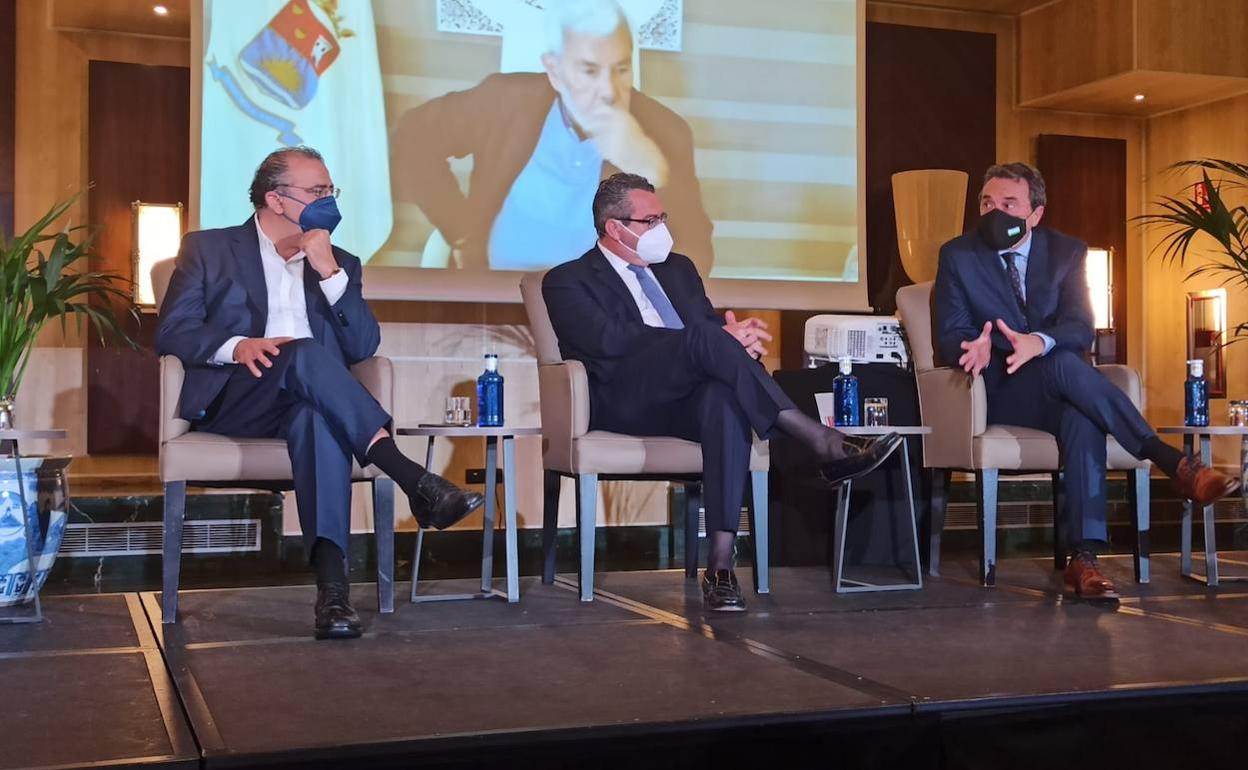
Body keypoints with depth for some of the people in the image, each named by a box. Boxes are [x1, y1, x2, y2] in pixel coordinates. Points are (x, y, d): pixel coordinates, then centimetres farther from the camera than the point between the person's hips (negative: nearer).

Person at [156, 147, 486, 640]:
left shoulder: (338, 264, 22)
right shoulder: (208, 249, 14)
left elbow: (364, 347, 8)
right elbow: (171, 333, 2)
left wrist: (330, 273, -3)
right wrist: (238, 346, -18)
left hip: (307, 403, 2)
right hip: (231, 402, -2)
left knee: (318, 415, -38)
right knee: (304, 352, -35)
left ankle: (332, 581, -51)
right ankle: (413, 479, -43)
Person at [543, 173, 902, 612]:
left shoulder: (678, 269, 29)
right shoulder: (568, 282, 8)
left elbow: (713, 325, 21)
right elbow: (611, 340, -11)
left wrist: (733, 336, -8)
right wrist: (720, 340, -18)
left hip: (691, 402, 5)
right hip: (624, 405, -4)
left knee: (726, 398, -35)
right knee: (704, 336, -31)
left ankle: (721, 562, -41)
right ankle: (823, 444, -36)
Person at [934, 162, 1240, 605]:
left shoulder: (1067, 252, 6)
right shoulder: (957, 256, 3)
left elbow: (1081, 328, -7)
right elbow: (950, 334, -5)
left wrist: (1038, 343, -30)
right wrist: (976, 348, -30)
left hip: (1059, 390, 2)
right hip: (1001, 393, -2)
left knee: (1084, 416, -36)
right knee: (1065, 364, -35)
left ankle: (1083, 558, -42)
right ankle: (1171, 462, -36)